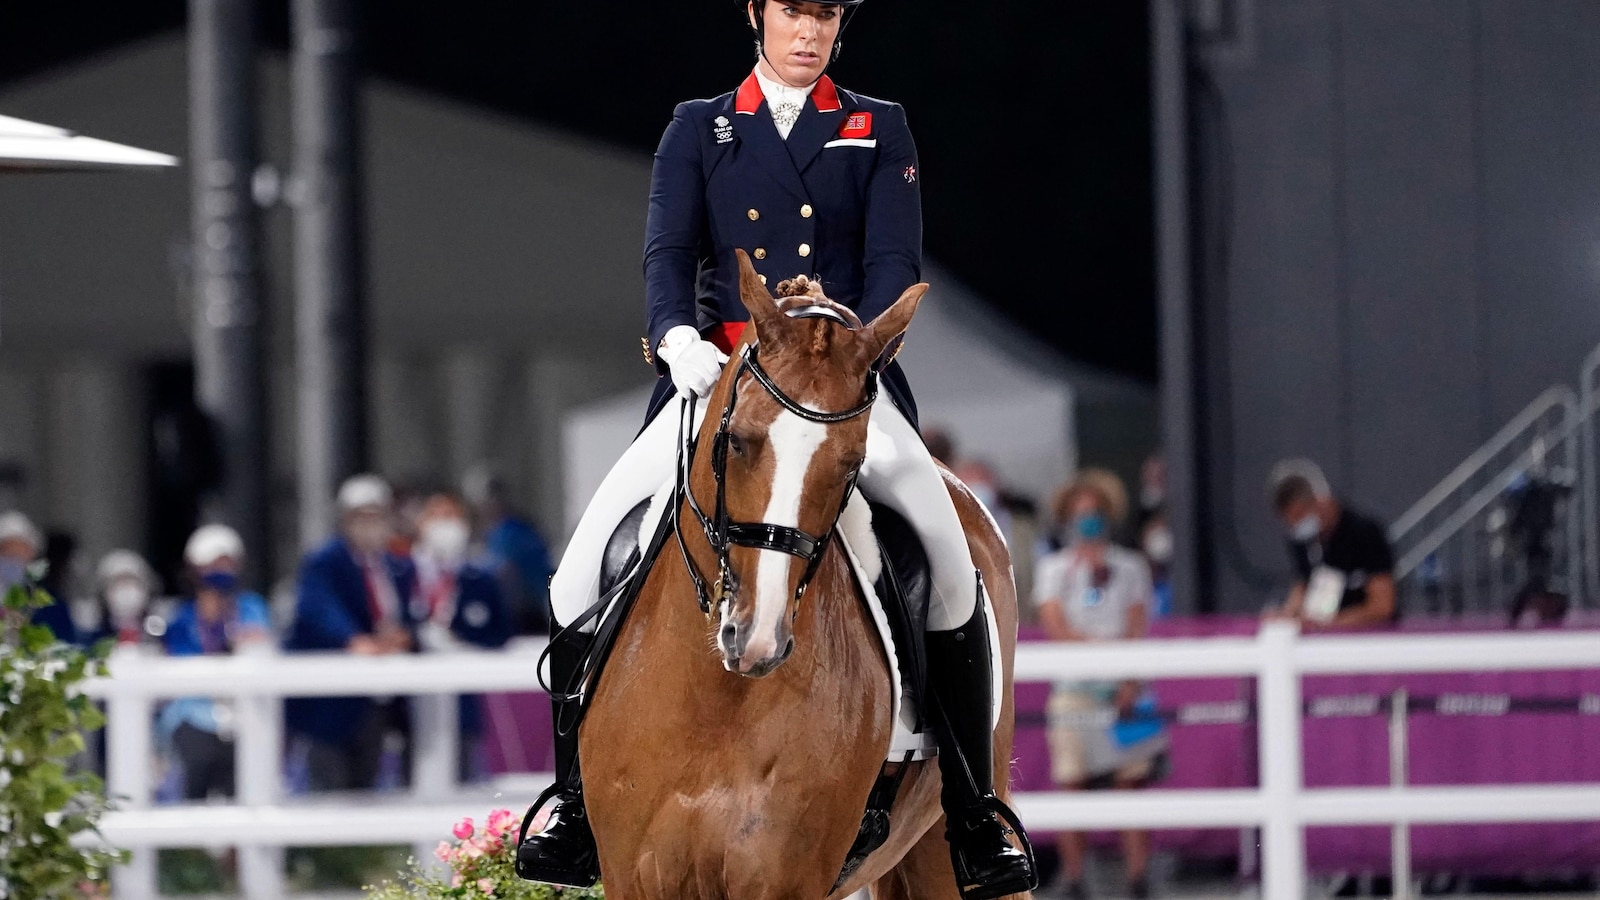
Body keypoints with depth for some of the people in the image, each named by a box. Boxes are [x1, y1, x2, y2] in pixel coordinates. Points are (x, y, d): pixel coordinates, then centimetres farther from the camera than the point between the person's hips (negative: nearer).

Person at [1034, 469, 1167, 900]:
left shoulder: (1130, 568, 11)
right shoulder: (1055, 568, 10)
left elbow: (1138, 630, 3)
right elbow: (1055, 627, 0)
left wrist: (1130, 682, -10)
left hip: (1122, 686, 1)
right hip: (1074, 685, -1)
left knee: (1132, 780, -5)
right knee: (1071, 783, -6)